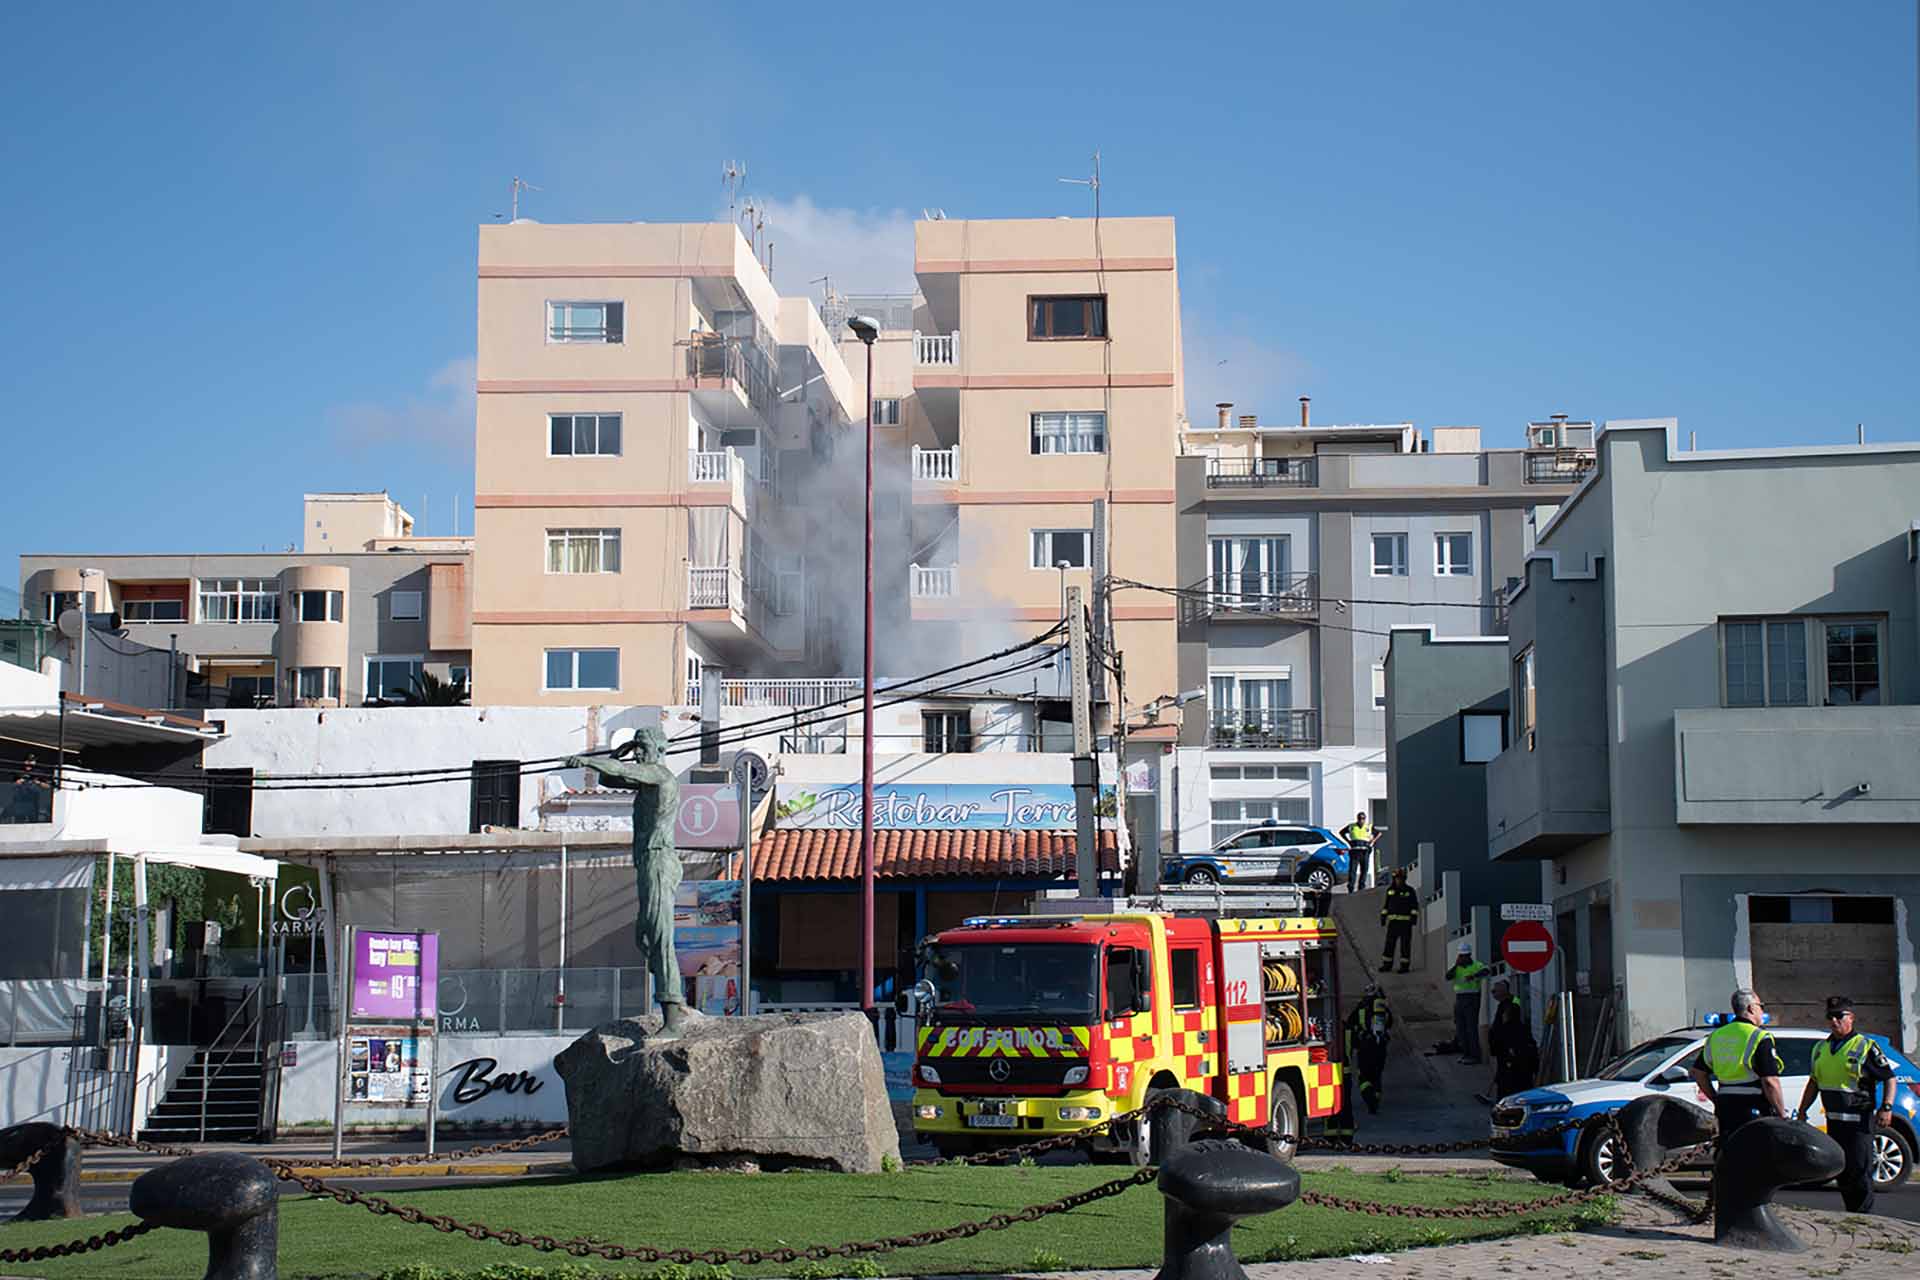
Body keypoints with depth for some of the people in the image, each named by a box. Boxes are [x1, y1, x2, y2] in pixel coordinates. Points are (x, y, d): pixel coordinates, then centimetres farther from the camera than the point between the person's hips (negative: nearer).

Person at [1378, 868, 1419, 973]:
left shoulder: (1409, 890, -1)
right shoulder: (1390, 890, 10)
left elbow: (1415, 905, -2)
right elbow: (1386, 904, 16)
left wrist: (1414, 917, -11)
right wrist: (1383, 916, 11)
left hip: (1405, 922, -3)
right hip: (1393, 921, 3)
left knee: (1405, 944, -1)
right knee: (1390, 943, 2)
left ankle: (1404, 965, 4)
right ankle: (1387, 964, 10)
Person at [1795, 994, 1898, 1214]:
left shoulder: (1865, 1047, -5)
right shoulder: (1821, 1048, 14)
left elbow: (1890, 1079, -5)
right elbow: (1813, 1082, 23)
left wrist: (1886, 1108, -17)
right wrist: (1802, 1110, 20)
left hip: (1859, 1121, -6)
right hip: (1833, 1120, 7)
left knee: (1860, 1171, -8)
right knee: (1841, 1171, 10)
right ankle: (1851, 1214, 20)